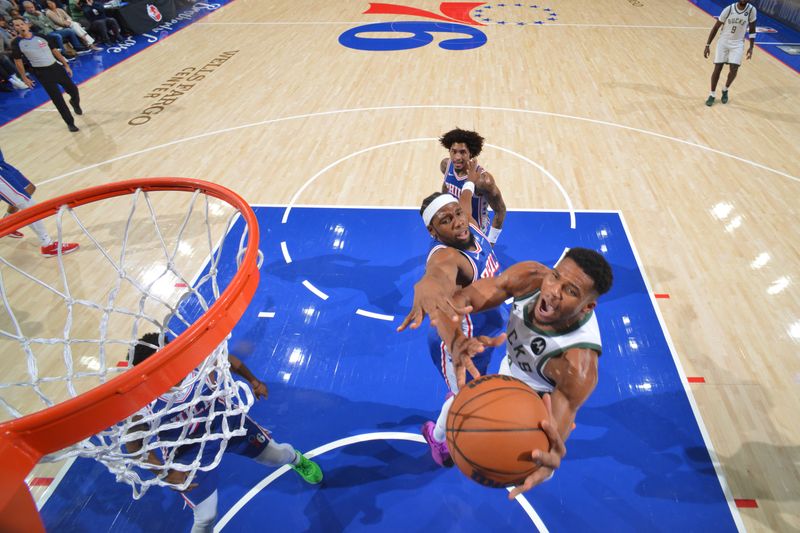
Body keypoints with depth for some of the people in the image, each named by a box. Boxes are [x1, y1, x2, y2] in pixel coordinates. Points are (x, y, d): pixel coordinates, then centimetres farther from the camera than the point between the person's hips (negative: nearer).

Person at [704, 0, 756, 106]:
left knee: (733, 70, -11)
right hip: (723, 42, -1)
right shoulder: (729, 9, -11)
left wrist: (751, 47, -1)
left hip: (737, 44, 1)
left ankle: (725, 90, 16)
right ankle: (712, 95, 11)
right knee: (717, 68, -5)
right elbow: (716, 27, -3)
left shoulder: (751, 10, -6)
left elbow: (752, 30, 3)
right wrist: (707, 45, -9)